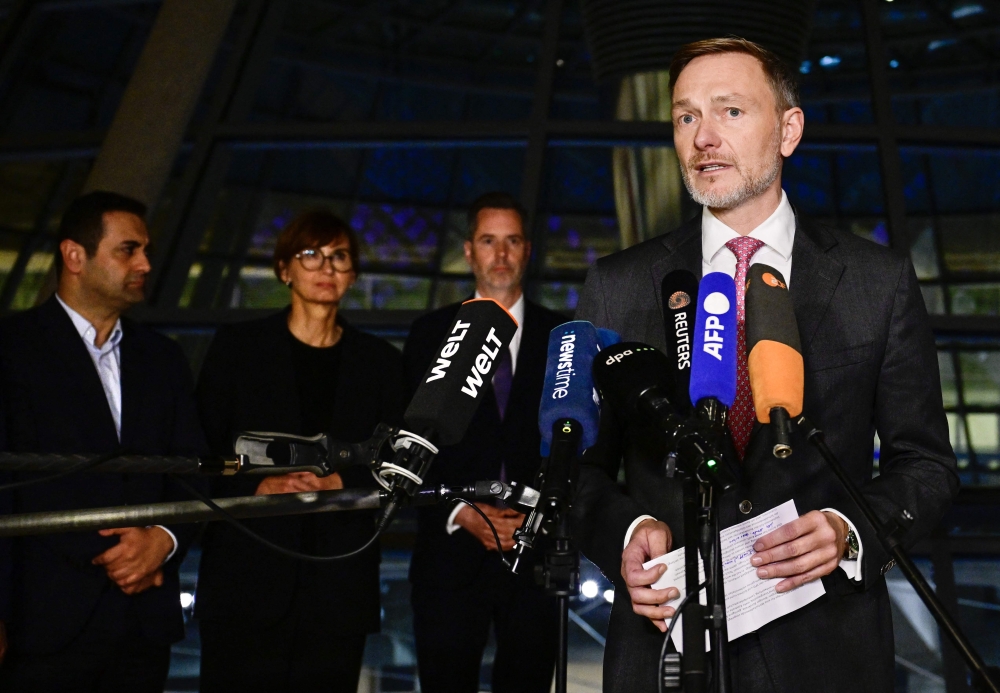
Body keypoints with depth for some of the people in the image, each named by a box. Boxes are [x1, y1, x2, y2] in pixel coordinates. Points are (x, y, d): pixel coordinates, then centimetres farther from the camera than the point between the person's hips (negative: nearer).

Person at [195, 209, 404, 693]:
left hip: (339, 584, 1)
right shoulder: (237, 346, 5)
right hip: (247, 581, -1)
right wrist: (259, 487, -13)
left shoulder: (379, 361, 9)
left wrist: (340, 484, -10)